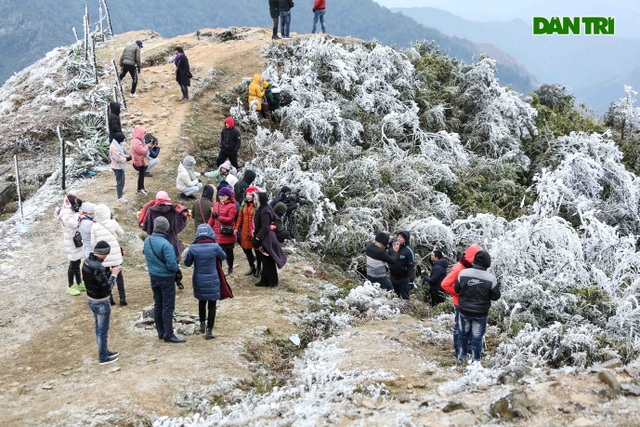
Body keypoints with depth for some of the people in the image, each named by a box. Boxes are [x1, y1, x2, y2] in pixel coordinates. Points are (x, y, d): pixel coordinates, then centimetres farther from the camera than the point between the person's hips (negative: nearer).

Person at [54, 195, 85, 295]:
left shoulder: (71, 211, 3)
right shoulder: (66, 216, -25)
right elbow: (75, 224, -37)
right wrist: (78, 214, -26)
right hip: (72, 242, -9)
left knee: (77, 262, 19)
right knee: (73, 264, 1)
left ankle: (79, 284, 33)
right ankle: (70, 287, 14)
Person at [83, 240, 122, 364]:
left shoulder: (87, 262, -3)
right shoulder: (98, 268, -30)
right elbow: (107, 287, -26)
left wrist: (109, 273, 0)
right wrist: (114, 274, -13)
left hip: (91, 300, 9)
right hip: (101, 303, -9)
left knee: (99, 328, 22)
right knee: (103, 330, 7)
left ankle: (105, 351, 37)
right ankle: (103, 357, 19)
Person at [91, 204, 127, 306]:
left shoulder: (95, 227, -10)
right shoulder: (113, 223, -13)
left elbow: (93, 242, -4)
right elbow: (121, 234, 2)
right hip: (115, 255, -1)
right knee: (119, 276, 14)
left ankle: (109, 300, 17)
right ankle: (122, 298, 14)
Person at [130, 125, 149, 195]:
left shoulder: (137, 140, 6)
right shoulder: (136, 142, -27)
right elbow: (142, 151, -25)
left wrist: (146, 146, 2)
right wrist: (147, 146, -13)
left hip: (141, 160, 10)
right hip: (139, 161, -10)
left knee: (142, 174, 20)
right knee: (141, 175, 2)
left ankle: (142, 188, 32)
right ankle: (139, 190, 14)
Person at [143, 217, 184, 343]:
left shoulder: (147, 241, 0)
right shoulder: (165, 244, -24)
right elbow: (171, 265, -24)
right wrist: (177, 268, -4)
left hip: (153, 276, 7)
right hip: (166, 278, -7)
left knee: (158, 305, 16)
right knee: (168, 306, 0)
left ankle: (160, 332, 24)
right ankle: (168, 335, 2)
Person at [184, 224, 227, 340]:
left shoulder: (193, 248, -13)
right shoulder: (215, 247, -16)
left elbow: (187, 263, 0)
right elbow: (223, 257, 3)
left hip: (199, 281, 2)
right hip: (212, 281, -2)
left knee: (202, 302, 24)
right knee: (212, 305, 9)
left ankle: (202, 325, 37)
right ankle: (209, 331, 9)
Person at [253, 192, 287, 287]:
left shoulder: (264, 211, -20)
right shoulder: (263, 209, 8)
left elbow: (265, 227, -24)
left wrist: (257, 239, -23)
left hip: (265, 239, -10)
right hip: (264, 239, 10)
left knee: (268, 261, 1)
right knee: (266, 261, 15)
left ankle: (272, 281, 9)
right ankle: (265, 280, 22)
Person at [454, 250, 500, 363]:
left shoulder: (463, 273, -13)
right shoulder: (491, 278, -19)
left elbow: (456, 289, 0)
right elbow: (495, 297, -8)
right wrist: (497, 287, 10)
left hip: (464, 311, 2)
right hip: (480, 313, -2)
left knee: (463, 334, 21)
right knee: (477, 337, 10)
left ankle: (461, 356, 34)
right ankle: (475, 360, 19)